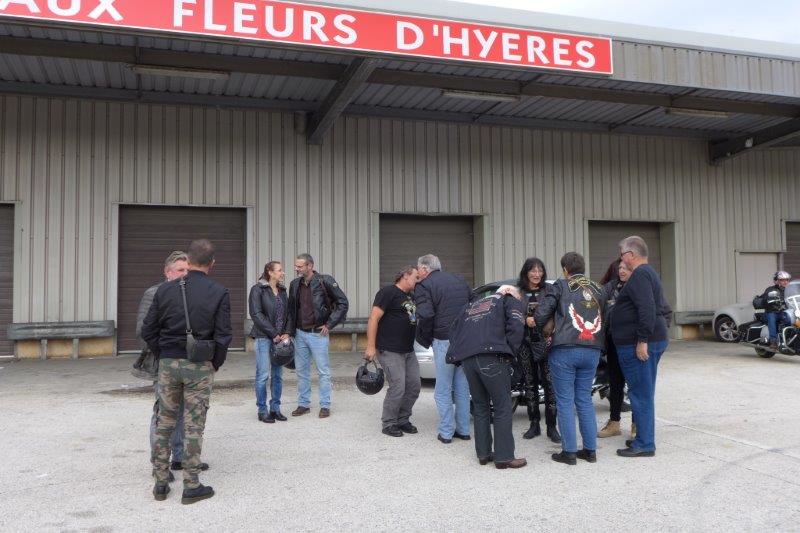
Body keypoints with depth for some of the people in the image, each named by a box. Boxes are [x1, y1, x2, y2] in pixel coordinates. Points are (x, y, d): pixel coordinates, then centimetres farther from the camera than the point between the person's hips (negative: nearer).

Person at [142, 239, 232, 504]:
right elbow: (223, 336, -9)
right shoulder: (219, 293, -8)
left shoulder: (166, 290, -1)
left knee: (164, 422, 14)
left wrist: (163, 357, 14)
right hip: (200, 366, -2)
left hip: (168, 363, 3)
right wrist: (215, 364, 6)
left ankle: (161, 482, 21)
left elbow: (148, 330, 2)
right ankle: (191, 486, 11)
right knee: (193, 425, 4)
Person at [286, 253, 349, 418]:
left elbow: (343, 303, -8)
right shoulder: (295, 284, 4)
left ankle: (325, 405, 14)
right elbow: (291, 310, 13)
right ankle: (303, 404, 24)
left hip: (318, 334, -5)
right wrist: (289, 331, 5)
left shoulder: (325, 281, -11)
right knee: (302, 371, 12)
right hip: (300, 333, 5)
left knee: (324, 372, 3)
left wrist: (329, 325, -9)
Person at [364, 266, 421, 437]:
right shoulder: (388, 292, -9)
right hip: (390, 351, -8)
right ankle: (389, 424, 8)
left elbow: (415, 319, 32)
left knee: (414, 386, 6)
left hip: (408, 351, 9)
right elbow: (374, 318, -14)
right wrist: (371, 347, -19)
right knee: (397, 388, -9)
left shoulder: (412, 297, 18)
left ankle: (403, 420, 23)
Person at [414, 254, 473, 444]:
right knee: (462, 387, 15)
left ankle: (446, 432, 9)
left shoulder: (424, 286, -4)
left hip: (444, 341, -6)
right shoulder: (459, 280, 17)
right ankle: (463, 429, 21)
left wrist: (426, 338, -1)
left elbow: (425, 316, -16)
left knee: (443, 390, 5)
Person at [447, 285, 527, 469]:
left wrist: (455, 355, 21)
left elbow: (454, 330, 26)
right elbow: (516, 326, -3)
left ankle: (483, 453, 20)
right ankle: (504, 457, 3)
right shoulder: (512, 301, 16)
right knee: (502, 407, 3)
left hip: (466, 359, 6)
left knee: (480, 407, 17)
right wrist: (509, 352, 4)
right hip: (491, 357, -6)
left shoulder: (473, 305, 33)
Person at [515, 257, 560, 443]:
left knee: (549, 382, -6)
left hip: (546, 341, -1)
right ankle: (534, 424, 17)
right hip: (526, 342, 2)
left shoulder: (549, 290, 6)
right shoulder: (517, 292, 7)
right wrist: (525, 320, -16)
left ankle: (551, 426, 2)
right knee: (530, 383, 8)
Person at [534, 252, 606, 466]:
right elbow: (604, 318, 16)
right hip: (592, 350, 5)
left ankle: (569, 452, 3)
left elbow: (541, 314, -5)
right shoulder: (597, 289, 16)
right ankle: (590, 450, 16)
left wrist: (534, 320, 15)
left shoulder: (561, 286, 0)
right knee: (584, 399, 15)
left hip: (565, 350, -5)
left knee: (565, 401, 2)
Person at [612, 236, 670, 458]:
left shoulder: (640, 275, -15)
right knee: (643, 393, 16)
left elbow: (647, 309, -26)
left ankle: (644, 444, 1)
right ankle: (644, 437, 25)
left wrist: (642, 341, -26)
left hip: (638, 345, -11)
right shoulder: (648, 273, 18)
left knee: (640, 394, -5)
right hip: (652, 340, 11)